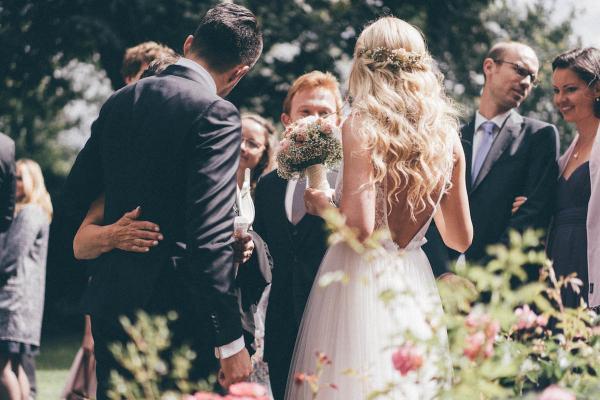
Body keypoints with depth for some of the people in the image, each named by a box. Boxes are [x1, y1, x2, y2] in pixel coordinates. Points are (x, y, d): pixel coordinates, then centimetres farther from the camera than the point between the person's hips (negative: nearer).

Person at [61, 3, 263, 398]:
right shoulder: (215, 114, -13)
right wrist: (230, 340, -18)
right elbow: (210, 236, -19)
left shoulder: (119, 102, 9)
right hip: (177, 311, -7)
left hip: (111, 305, 7)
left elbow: (77, 197, 16)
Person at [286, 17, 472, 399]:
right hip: (415, 285, 5)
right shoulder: (446, 134, 5)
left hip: (363, 281, -5)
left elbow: (359, 227, -19)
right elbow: (461, 238, 10)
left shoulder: (362, 126, -10)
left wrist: (322, 205, 1)